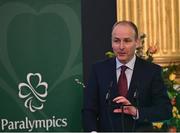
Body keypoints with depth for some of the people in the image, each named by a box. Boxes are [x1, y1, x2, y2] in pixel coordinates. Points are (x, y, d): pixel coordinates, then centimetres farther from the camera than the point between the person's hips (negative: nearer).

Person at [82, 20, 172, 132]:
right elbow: (89, 109, 3)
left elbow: (166, 110, -3)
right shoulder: (99, 69, 5)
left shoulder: (152, 71, 1)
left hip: (140, 129, 0)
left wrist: (137, 112, -17)